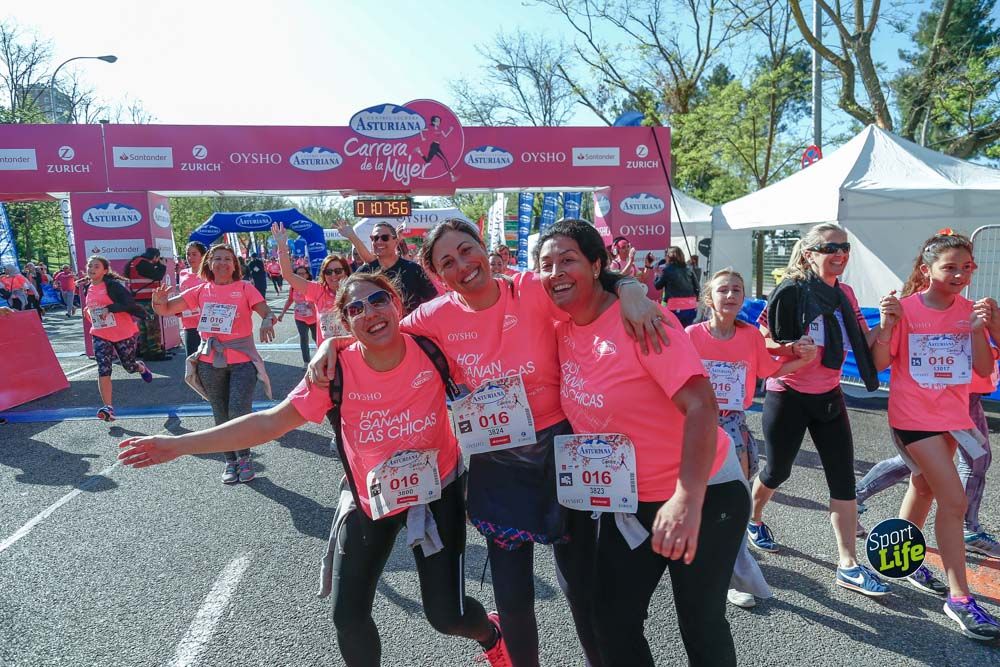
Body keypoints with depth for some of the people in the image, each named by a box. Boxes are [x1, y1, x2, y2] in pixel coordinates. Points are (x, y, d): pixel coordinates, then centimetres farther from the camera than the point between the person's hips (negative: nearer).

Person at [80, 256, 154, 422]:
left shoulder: (113, 285, -12)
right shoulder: (89, 289, 10)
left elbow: (129, 303, -23)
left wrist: (110, 308, -26)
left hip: (124, 333, -5)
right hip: (100, 335, 5)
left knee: (129, 366, 12)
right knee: (103, 370, -10)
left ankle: (142, 368, 51)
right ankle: (108, 408, -13)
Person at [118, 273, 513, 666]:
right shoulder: (338, 370, -20)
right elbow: (270, 422, -16)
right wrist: (180, 445, -18)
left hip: (436, 489, -1)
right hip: (369, 496, 2)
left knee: (447, 617, 4)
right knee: (348, 617, 3)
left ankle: (491, 634, 41)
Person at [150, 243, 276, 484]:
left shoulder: (245, 288, -2)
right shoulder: (201, 291, 5)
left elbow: (267, 313, -11)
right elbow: (166, 309, 2)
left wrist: (267, 322, -35)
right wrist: (158, 300, -21)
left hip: (242, 359, -3)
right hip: (210, 361, 3)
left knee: (239, 412, -12)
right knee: (221, 415, 12)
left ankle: (244, 458, 12)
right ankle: (230, 461, 28)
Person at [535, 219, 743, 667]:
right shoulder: (561, 331, -2)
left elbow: (700, 405, -31)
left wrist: (688, 499, -40)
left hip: (702, 495, -6)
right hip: (625, 502, 6)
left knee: (701, 626, 10)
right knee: (612, 622, 12)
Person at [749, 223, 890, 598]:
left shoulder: (845, 294, 5)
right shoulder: (791, 291, -14)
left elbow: (865, 343, 5)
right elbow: (762, 340, -13)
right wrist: (791, 349, -31)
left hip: (829, 396, 6)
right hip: (788, 396, -6)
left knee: (843, 479, 1)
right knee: (777, 472, 10)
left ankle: (848, 565, 8)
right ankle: (753, 519, 39)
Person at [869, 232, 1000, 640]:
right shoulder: (906, 307, -13)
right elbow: (879, 363, -10)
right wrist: (886, 325, -27)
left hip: (952, 416, 6)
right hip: (914, 417, -6)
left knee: (924, 488, 20)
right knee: (954, 500, -10)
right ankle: (959, 599, 0)